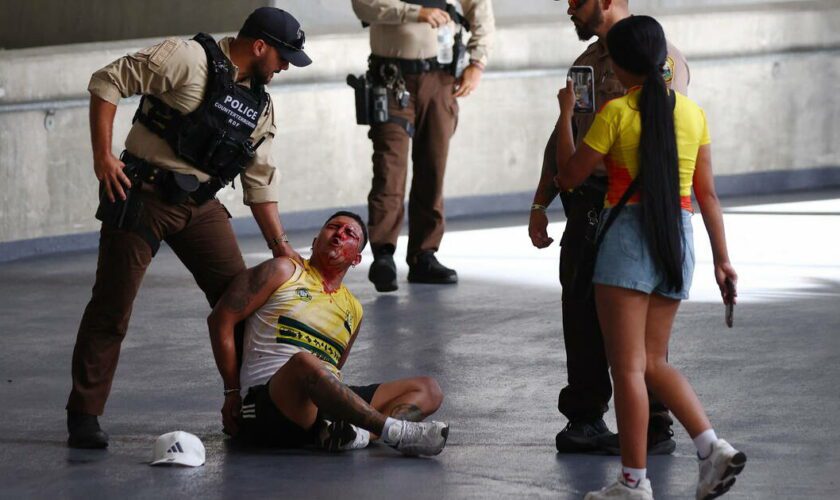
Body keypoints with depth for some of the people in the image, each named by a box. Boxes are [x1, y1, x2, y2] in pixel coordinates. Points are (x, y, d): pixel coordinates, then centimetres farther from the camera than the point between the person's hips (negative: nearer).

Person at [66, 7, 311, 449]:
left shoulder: (260, 104, 11)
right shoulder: (188, 59, -13)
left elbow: (260, 181, 16)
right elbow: (108, 82, -14)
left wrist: (280, 246, 11)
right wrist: (102, 155, -18)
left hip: (201, 204, 7)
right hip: (142, 195, -7)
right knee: (111, 308, -4)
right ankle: (83, 416, 4)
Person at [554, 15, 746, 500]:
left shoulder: (616, 112, -8)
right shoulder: (692, 112, 6)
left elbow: (569, 176, -1)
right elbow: (707, 192, 9)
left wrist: (566, 114, 9)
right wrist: (722, 257, 15)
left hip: (628, 233, -6)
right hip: (679, 240, 6)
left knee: (628, 366, -1)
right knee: (654, 362, 15)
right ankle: (714, 447, -1)